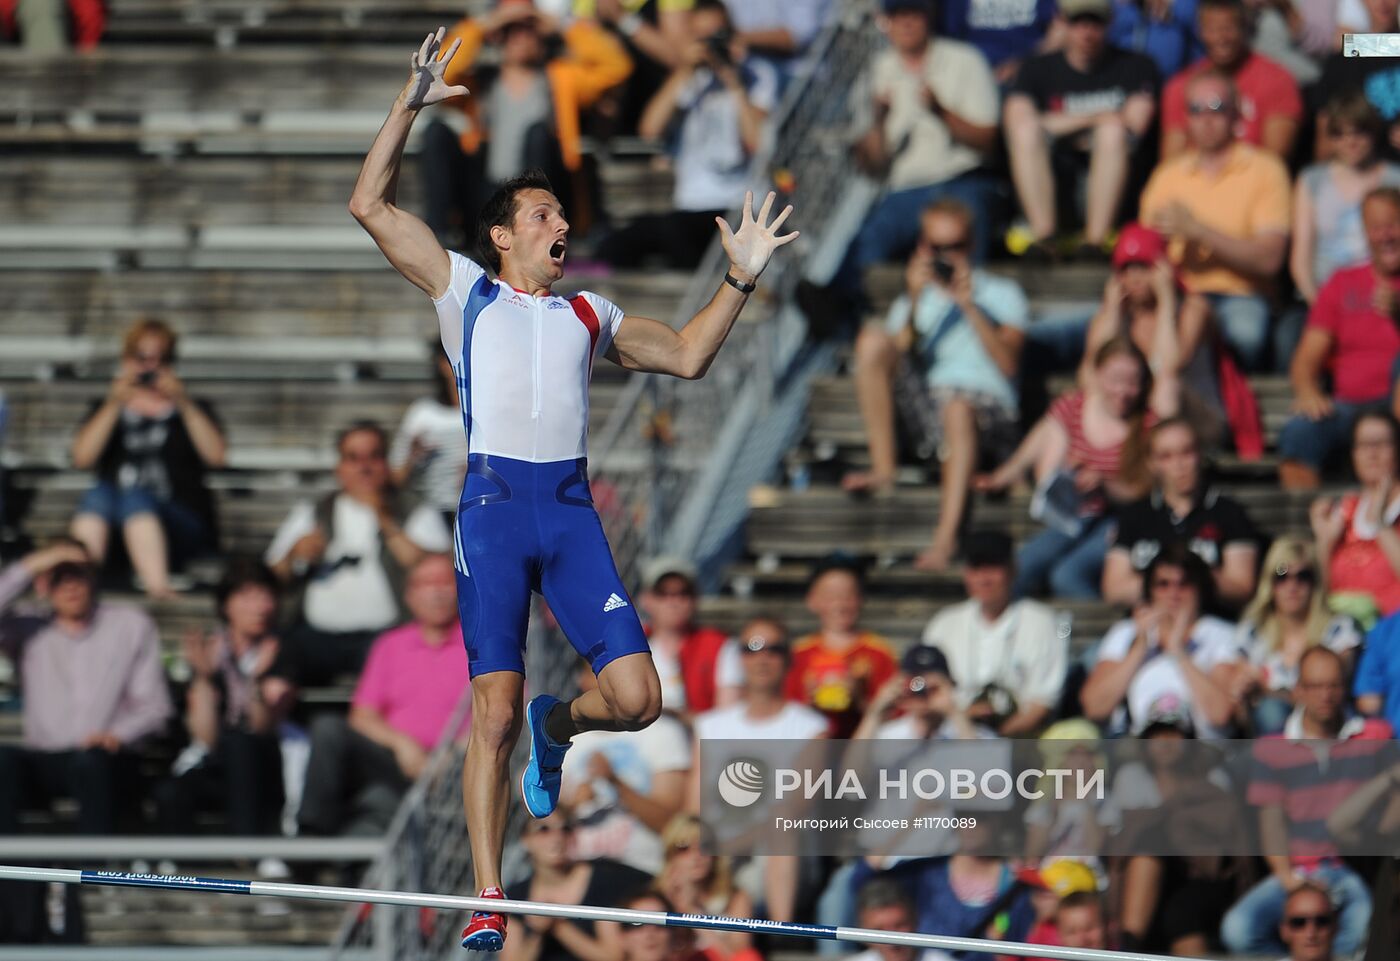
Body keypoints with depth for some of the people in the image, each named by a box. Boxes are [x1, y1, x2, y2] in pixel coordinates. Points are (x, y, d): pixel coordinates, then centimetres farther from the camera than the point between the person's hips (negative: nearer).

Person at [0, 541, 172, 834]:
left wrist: (118, 735, -18)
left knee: (89, 762, -37)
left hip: (103, 759, -1)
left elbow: (153, 705, 3)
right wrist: (28, 566, -8)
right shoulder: (28, 627, 11)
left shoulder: (131, 625, 8)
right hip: (43, 762, 1)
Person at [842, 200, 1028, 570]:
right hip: (926, 407, 4)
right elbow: (896, 360, 6)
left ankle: (947, 535, -55)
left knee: (957, 408, -41)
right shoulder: (914, 300, 25)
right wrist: (914, 304, -4)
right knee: (872, 338, -17)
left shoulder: (1002, 294, 15)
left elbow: (1008, 364, -3)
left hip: (986, 405, -4)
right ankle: (883, 470, -22)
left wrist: (970, 307, -9)